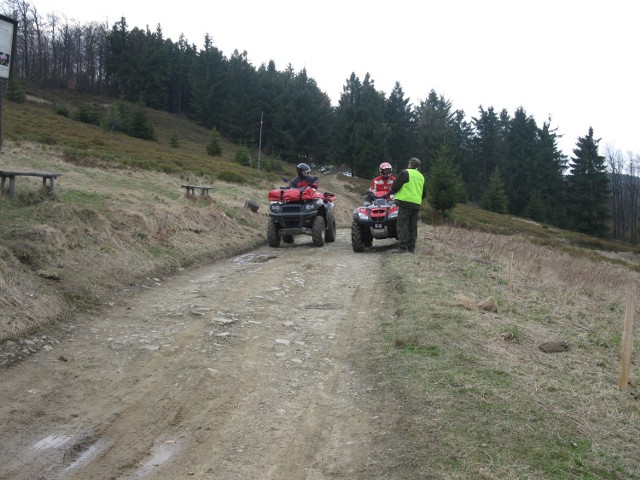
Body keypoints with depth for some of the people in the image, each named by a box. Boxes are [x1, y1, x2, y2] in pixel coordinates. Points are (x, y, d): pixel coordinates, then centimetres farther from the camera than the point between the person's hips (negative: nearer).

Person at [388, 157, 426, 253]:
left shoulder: (405, 172, -3)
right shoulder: (421, 176, 20)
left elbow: (396, 185, -8)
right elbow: (424, 194, 22)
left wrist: (392, 192, 12)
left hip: (406, 202, -7)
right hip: (417, 204, 7)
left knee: (402, 225, -8)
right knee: (413, 226, 10)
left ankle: (403, 247, -14)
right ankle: (411, 247, 12)